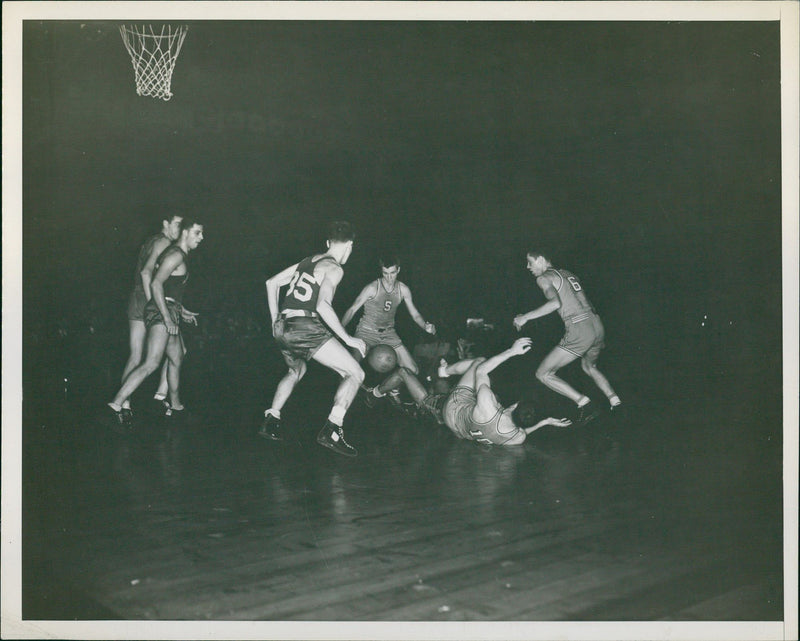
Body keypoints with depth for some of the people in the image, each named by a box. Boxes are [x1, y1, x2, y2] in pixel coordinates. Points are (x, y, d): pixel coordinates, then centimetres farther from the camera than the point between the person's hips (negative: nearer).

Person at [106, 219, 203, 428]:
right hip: (163, 311, -11)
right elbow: (156, 284, -21)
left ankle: (176, 405, 34)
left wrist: (181, 310, 33)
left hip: (169, 312, 11)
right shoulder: (176, 255, -12)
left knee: (176, 359, 20)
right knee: (152, 363, -18)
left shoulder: (180, 255, 20)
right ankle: (117, 404, -22)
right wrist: (167, 316, -24)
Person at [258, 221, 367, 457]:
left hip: (283, 328, 9)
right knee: (355, 374, -2)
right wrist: (347, 338, -15)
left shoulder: (308, 261, 20)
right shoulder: (334, 268, -4)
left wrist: (275, 322, 30)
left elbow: (272, 283, 25)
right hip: (305, 328, -8)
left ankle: (271, 420, 30)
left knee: (296, 371, 37)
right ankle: (331, 431, -14)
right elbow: (323, 305, -18)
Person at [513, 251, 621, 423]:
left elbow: (555, 303, -19)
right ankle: (615, 401, 21)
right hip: (597, 325, 8)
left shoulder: (544, 278, -1)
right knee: (589, 366, 35)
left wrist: (525, 317, -13)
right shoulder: (568, 273, 22)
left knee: (543, 374, 1)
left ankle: (583, 402, -9)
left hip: (579, 331, -8)